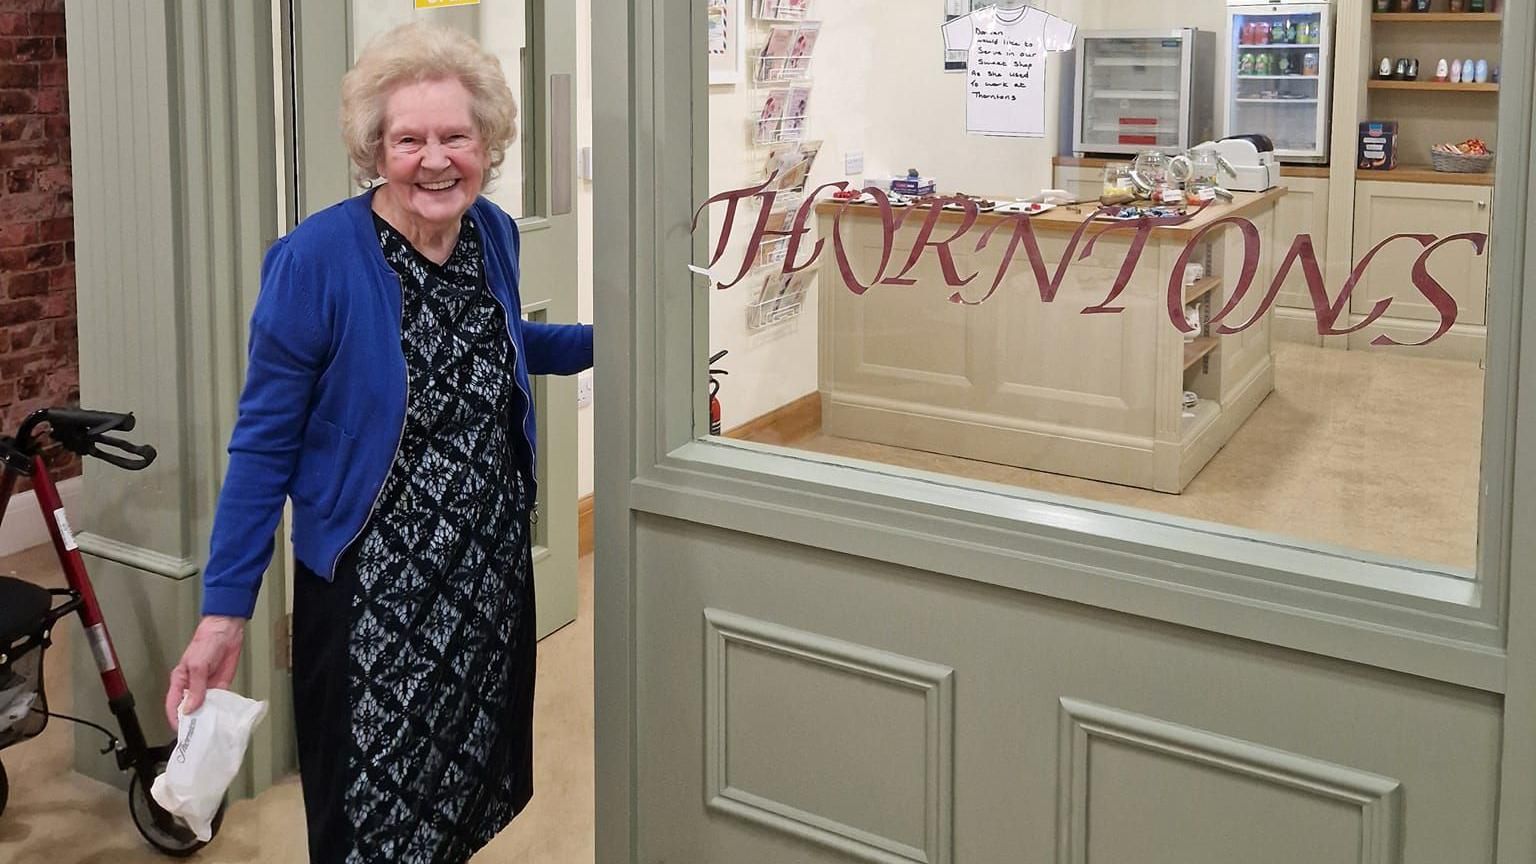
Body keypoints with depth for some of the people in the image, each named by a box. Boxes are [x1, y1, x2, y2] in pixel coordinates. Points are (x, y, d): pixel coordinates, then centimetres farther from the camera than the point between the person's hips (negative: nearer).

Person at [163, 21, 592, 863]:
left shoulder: (494, 233, -2)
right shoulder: (315, 259, -18)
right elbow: (263, 444, -12)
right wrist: (223, 613, -14)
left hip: (495, 578, 5)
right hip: (370, 595, -5)